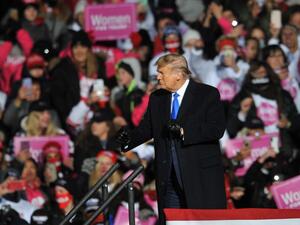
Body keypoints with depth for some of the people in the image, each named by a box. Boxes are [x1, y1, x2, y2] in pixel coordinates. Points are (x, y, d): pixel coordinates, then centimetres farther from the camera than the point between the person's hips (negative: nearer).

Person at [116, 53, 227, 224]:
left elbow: (217, 129, -14)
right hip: (169, 177, 5)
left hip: (201, 175, -5)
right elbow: (147, 128, 15)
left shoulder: (208, 94, -4)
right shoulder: (157, 98, 14)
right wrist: (130, 137, -7)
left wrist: (183, 131, -23)